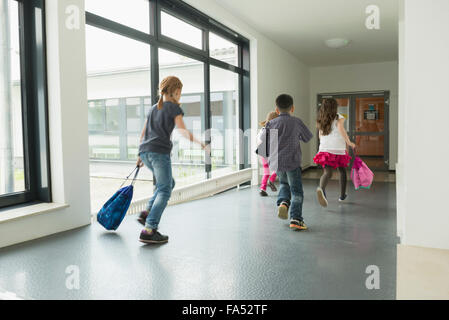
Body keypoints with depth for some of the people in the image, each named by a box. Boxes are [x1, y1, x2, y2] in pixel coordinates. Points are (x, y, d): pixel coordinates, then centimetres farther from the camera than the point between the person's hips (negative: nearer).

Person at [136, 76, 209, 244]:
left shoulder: (153, 108, 23)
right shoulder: (174, 107, 3)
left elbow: (143, 134, 24)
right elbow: (183, 131, -11)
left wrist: (140, 156, 28)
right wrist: (200, 143, -5)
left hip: (145, 151, 8)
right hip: (160, 151, -8)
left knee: (169, 183, 21)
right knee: (164, 191, -4)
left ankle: (147, 213, 10)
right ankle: (149, 230, -13)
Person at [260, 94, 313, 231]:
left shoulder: (271, 124, 3)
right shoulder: (296, 122, -2)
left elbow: (264, 142, 5)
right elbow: (308, 137, 9)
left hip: (276, 162, 3)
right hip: (292, 162, -3)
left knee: (284, 184, 28)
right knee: (296, 191, 4)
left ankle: (283, 202, 4)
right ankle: (295, 219, -5)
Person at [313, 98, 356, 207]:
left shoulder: (321, 121, 14)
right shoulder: (339, 117, 0)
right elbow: (341, 128, -20)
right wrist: (348, 142, -16)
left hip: (324, 149, 3)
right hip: (338, 149, -3)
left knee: (327, 172, -7)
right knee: (342, 171, 18)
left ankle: (321, 188, -40)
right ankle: (342, 195, 28)